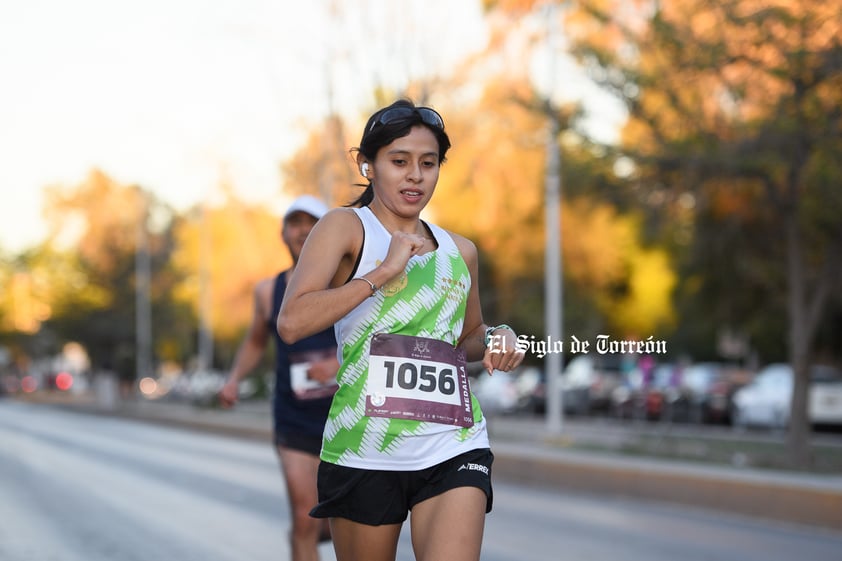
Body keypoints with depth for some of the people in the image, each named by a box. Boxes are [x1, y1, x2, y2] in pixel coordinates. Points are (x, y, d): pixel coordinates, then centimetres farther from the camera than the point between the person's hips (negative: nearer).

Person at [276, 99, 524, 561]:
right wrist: (382, 272, -16)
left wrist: (495, 338, 8)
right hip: (364, 449, -3)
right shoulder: (346, 227, -1)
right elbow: (291, 323, -15)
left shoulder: (460, 251, 15)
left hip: (452, 451, 3)